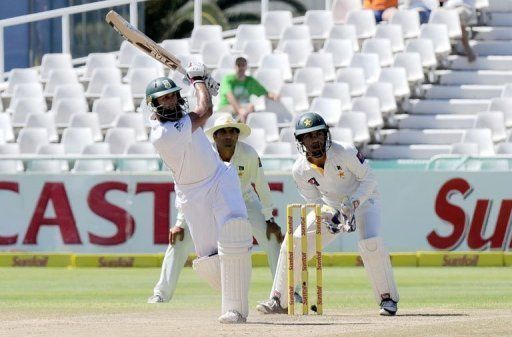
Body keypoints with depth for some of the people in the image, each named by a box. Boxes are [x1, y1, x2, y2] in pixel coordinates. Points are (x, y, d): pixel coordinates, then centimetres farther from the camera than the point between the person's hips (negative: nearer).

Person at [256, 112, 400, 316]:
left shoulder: (345, 154, -29)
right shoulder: (300, 170, -17)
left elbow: (368, 180, -20)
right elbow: (314, 202, -7)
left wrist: (353, 203, -34)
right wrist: (332, 217, -25)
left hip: (363, 201, -4)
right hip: (331, 207, 4)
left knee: (370, 244, -31)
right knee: (294, 243, -6)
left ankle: (388, 299, -15)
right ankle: (279, 301, 6)